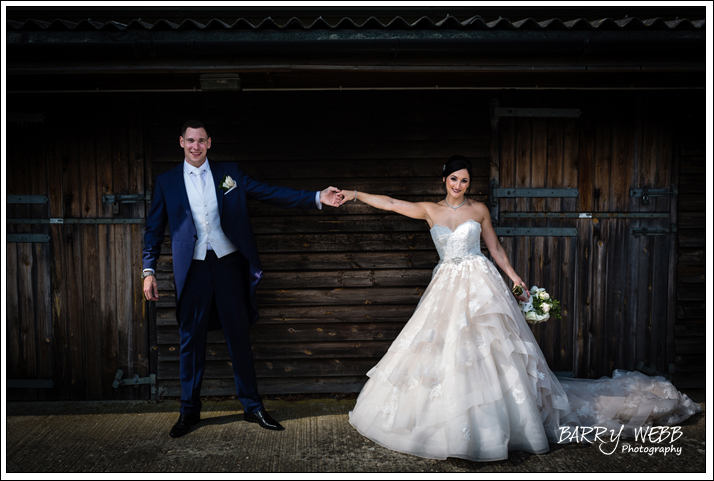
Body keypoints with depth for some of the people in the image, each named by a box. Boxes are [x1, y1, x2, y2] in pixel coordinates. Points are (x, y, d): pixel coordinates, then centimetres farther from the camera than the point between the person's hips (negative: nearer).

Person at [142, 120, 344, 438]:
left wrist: (317, 198, -6)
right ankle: (189, 410, 23)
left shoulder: (229, 173, 6)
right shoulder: (167, 182, 7)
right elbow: (154, 229, 9)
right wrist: (148, 271, 1)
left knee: (239, 337, 7)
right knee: (191, 340, 7)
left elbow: (273, 194, 2)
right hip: (193, 269, 0)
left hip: (228, 264, 0)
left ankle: (252, 407, 19)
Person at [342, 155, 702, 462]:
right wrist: (356, 195, -4)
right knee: (442, 349, 2)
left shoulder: (479, 210, 3)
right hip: (446, 287, 2)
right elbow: (391, 203, 2)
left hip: (481, 285, -2)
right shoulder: (430, 210, 4)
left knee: (487, 348, -4)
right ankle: (448, 422, 18)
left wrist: (515, 279, 5)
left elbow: (495, 248, 9)